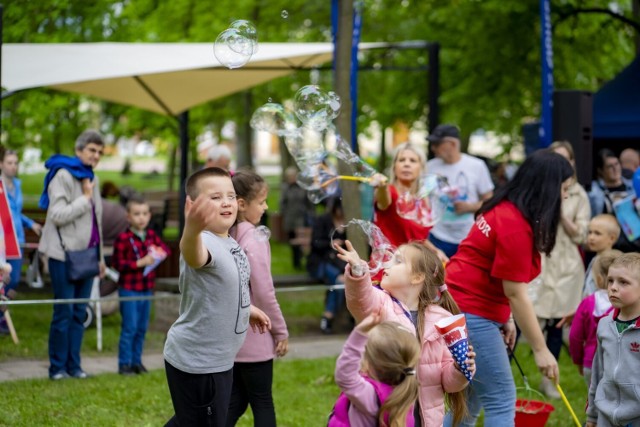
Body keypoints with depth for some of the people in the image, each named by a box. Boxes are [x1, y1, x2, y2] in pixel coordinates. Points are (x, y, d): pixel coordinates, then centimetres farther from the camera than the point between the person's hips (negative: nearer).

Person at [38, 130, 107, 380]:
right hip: (64, 254, -7)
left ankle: (73, 365, 11)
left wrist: (100, 256, 19)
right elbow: (57, 215, -18)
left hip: (86, 254, 7)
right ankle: (57, 367, 3)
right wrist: (85, 198, -15)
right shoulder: (63, 176, -9)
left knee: (80, 313, 6)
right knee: (64, 312, -4)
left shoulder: (91, 179, 15)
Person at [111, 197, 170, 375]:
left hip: (147, 289, 6)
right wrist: (139, 263, -20)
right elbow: (117, 263, -15)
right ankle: (124, 364, 1)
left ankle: (136, 361, 21)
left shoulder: (151, 236, 7)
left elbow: (165, 249, 20)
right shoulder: (123, 238, -13)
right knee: (129, 327, -5)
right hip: (129, 289, -6)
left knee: (142, 328, 11)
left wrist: (161, 252, -3)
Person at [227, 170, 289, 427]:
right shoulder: (254, 241, -17)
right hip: (254, 338, -7)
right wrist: (281, 331, -7)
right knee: (262, 402, 3)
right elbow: (264, 293, -18)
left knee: (235, 401, 13)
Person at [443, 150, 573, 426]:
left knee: (471, 399, 16)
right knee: (501, 400, -6)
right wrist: (540, 349, -14)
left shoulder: (505, 209, 7)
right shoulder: (515, 226, -21)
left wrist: (506, 319, 11)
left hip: (462, 304, 10)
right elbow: (515, 293, -19)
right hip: (471, 312, -10)